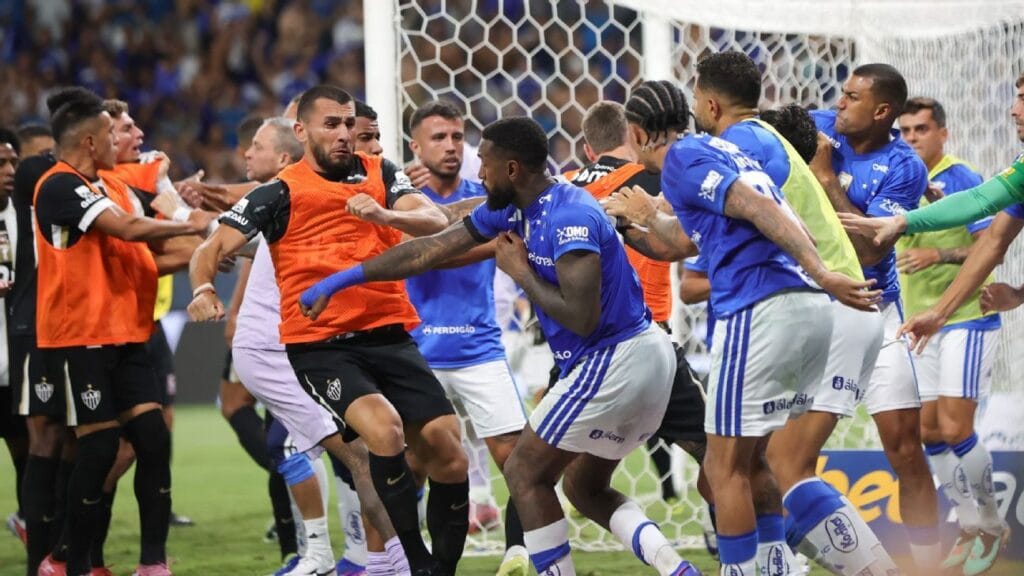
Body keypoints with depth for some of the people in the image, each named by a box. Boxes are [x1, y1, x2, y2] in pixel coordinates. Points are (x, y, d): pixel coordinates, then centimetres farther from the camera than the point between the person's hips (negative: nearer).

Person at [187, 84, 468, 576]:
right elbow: (214, 247, -4)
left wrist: (384, 214, -24)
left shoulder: (380, 174, 10)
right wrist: (203, 288, -26)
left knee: (447, 453, -6)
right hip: (319, 346, -4)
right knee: (383, 426, -29)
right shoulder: (279, 192, 0)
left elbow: (435, 223, -4)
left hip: (389, 336, 4)